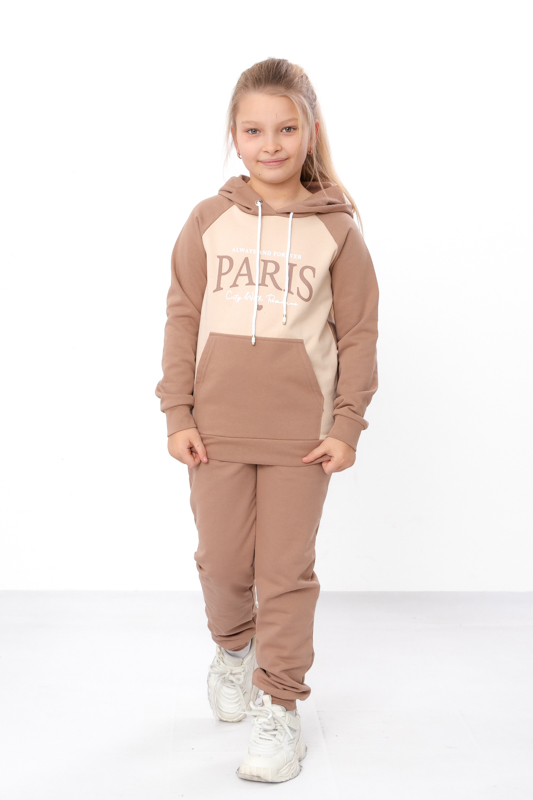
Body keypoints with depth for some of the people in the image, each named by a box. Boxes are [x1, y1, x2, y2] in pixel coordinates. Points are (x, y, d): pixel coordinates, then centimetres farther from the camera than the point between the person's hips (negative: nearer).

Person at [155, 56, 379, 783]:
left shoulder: (337, 228, -1)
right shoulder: (208, 221, 1)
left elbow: (358, 333, 1)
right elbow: (182, 317, 4)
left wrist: (347, 424, -4)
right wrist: (177, 413, -1)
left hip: (302, 434, -1)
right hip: (217, 429, 2)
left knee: (286, 572, 3)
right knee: (222, 563, 11)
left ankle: (280, 709, 18)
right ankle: (233, 648, 42)